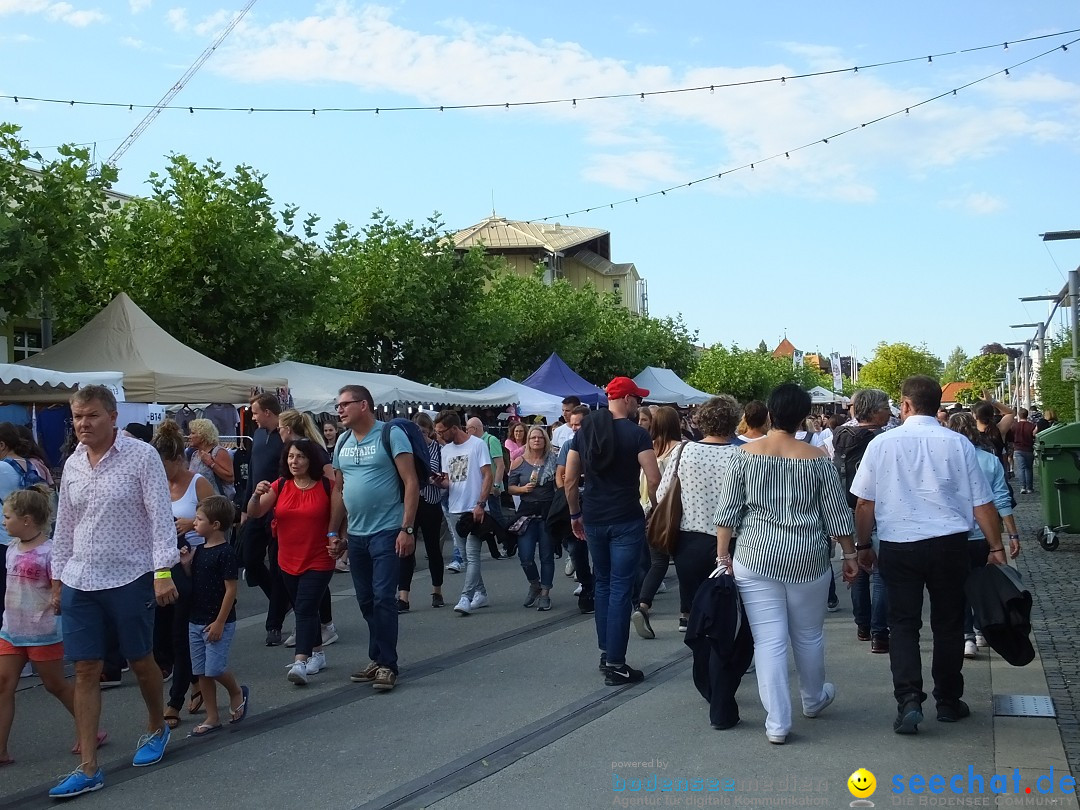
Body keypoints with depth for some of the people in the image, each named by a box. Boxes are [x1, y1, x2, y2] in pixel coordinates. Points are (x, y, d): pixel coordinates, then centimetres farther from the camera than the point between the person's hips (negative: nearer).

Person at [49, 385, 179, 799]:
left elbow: (160, 516, -12)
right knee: (85, 671, 3)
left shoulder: (142, 456, -9)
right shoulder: (72, 464, 8)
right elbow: (64, 527, 16)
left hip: (130, 579, -4)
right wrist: (57, 577, 16)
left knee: (140, 661, 10)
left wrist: (164, 571, -18)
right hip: (80, 582, 5)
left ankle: (157, 728, 37)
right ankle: (88, 768, 8)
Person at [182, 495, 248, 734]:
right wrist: (186, 564, -3)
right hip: (196, 621, 8)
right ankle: (212, 718, 17)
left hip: (218, 622, -8)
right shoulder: (198, 550, 8)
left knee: (214, 669, -9)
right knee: (201, 672, 9)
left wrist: (220, 622, -18)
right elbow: (194, 582, 15)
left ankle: (237, 692, 20)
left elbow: (230, 589, -16)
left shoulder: (225, 553, -15)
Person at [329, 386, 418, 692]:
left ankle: (387, 665, 3)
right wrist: (333, 532, 14)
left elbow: (411, 483, -12)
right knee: (366, 601, 11)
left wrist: (407, 529, -17)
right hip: (355, 535, 7)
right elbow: (339, 490, 18)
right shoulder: (342, 443, 12)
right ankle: (377, 659, 22)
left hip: (387, 532, -7)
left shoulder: (391, 435, -8)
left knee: (383, 598, -6)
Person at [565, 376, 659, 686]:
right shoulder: (636, 433, -10)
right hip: (626, 520, -5)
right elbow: (654, 480, -16)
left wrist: (575, 514, 15)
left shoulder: (584, 431, 6)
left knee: (602, 583, 19)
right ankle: (615, 664, 1)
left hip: (593, 519, 5)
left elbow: (570, 480, 6)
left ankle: (605, 652, 24)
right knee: (621, 588, -1)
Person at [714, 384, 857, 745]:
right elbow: (837, 515, 1)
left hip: (755, 559, 0)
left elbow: (727, 512, -2)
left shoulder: (745, 455, -2)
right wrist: (849, 555, 11)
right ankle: (813, 699, 40)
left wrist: (723, 556, 4)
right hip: (807, 560, 1)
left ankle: (777, 722, 2)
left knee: (768, 639, 2)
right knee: (808, 634, 19)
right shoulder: (817, 459, -2)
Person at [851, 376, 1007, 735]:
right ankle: (948, 702, 25)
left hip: (898, 546, -1)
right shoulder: (958, 443, -2)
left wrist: (863, 545, 12)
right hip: (950, 544, 1)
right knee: (948, 624, 14)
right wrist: (996, 547, 9)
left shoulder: (883, 443, -4)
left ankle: (909, 700, -7)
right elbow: (982, 503, -1)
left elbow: (865, 504, 0)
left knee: (903, 623, 8)